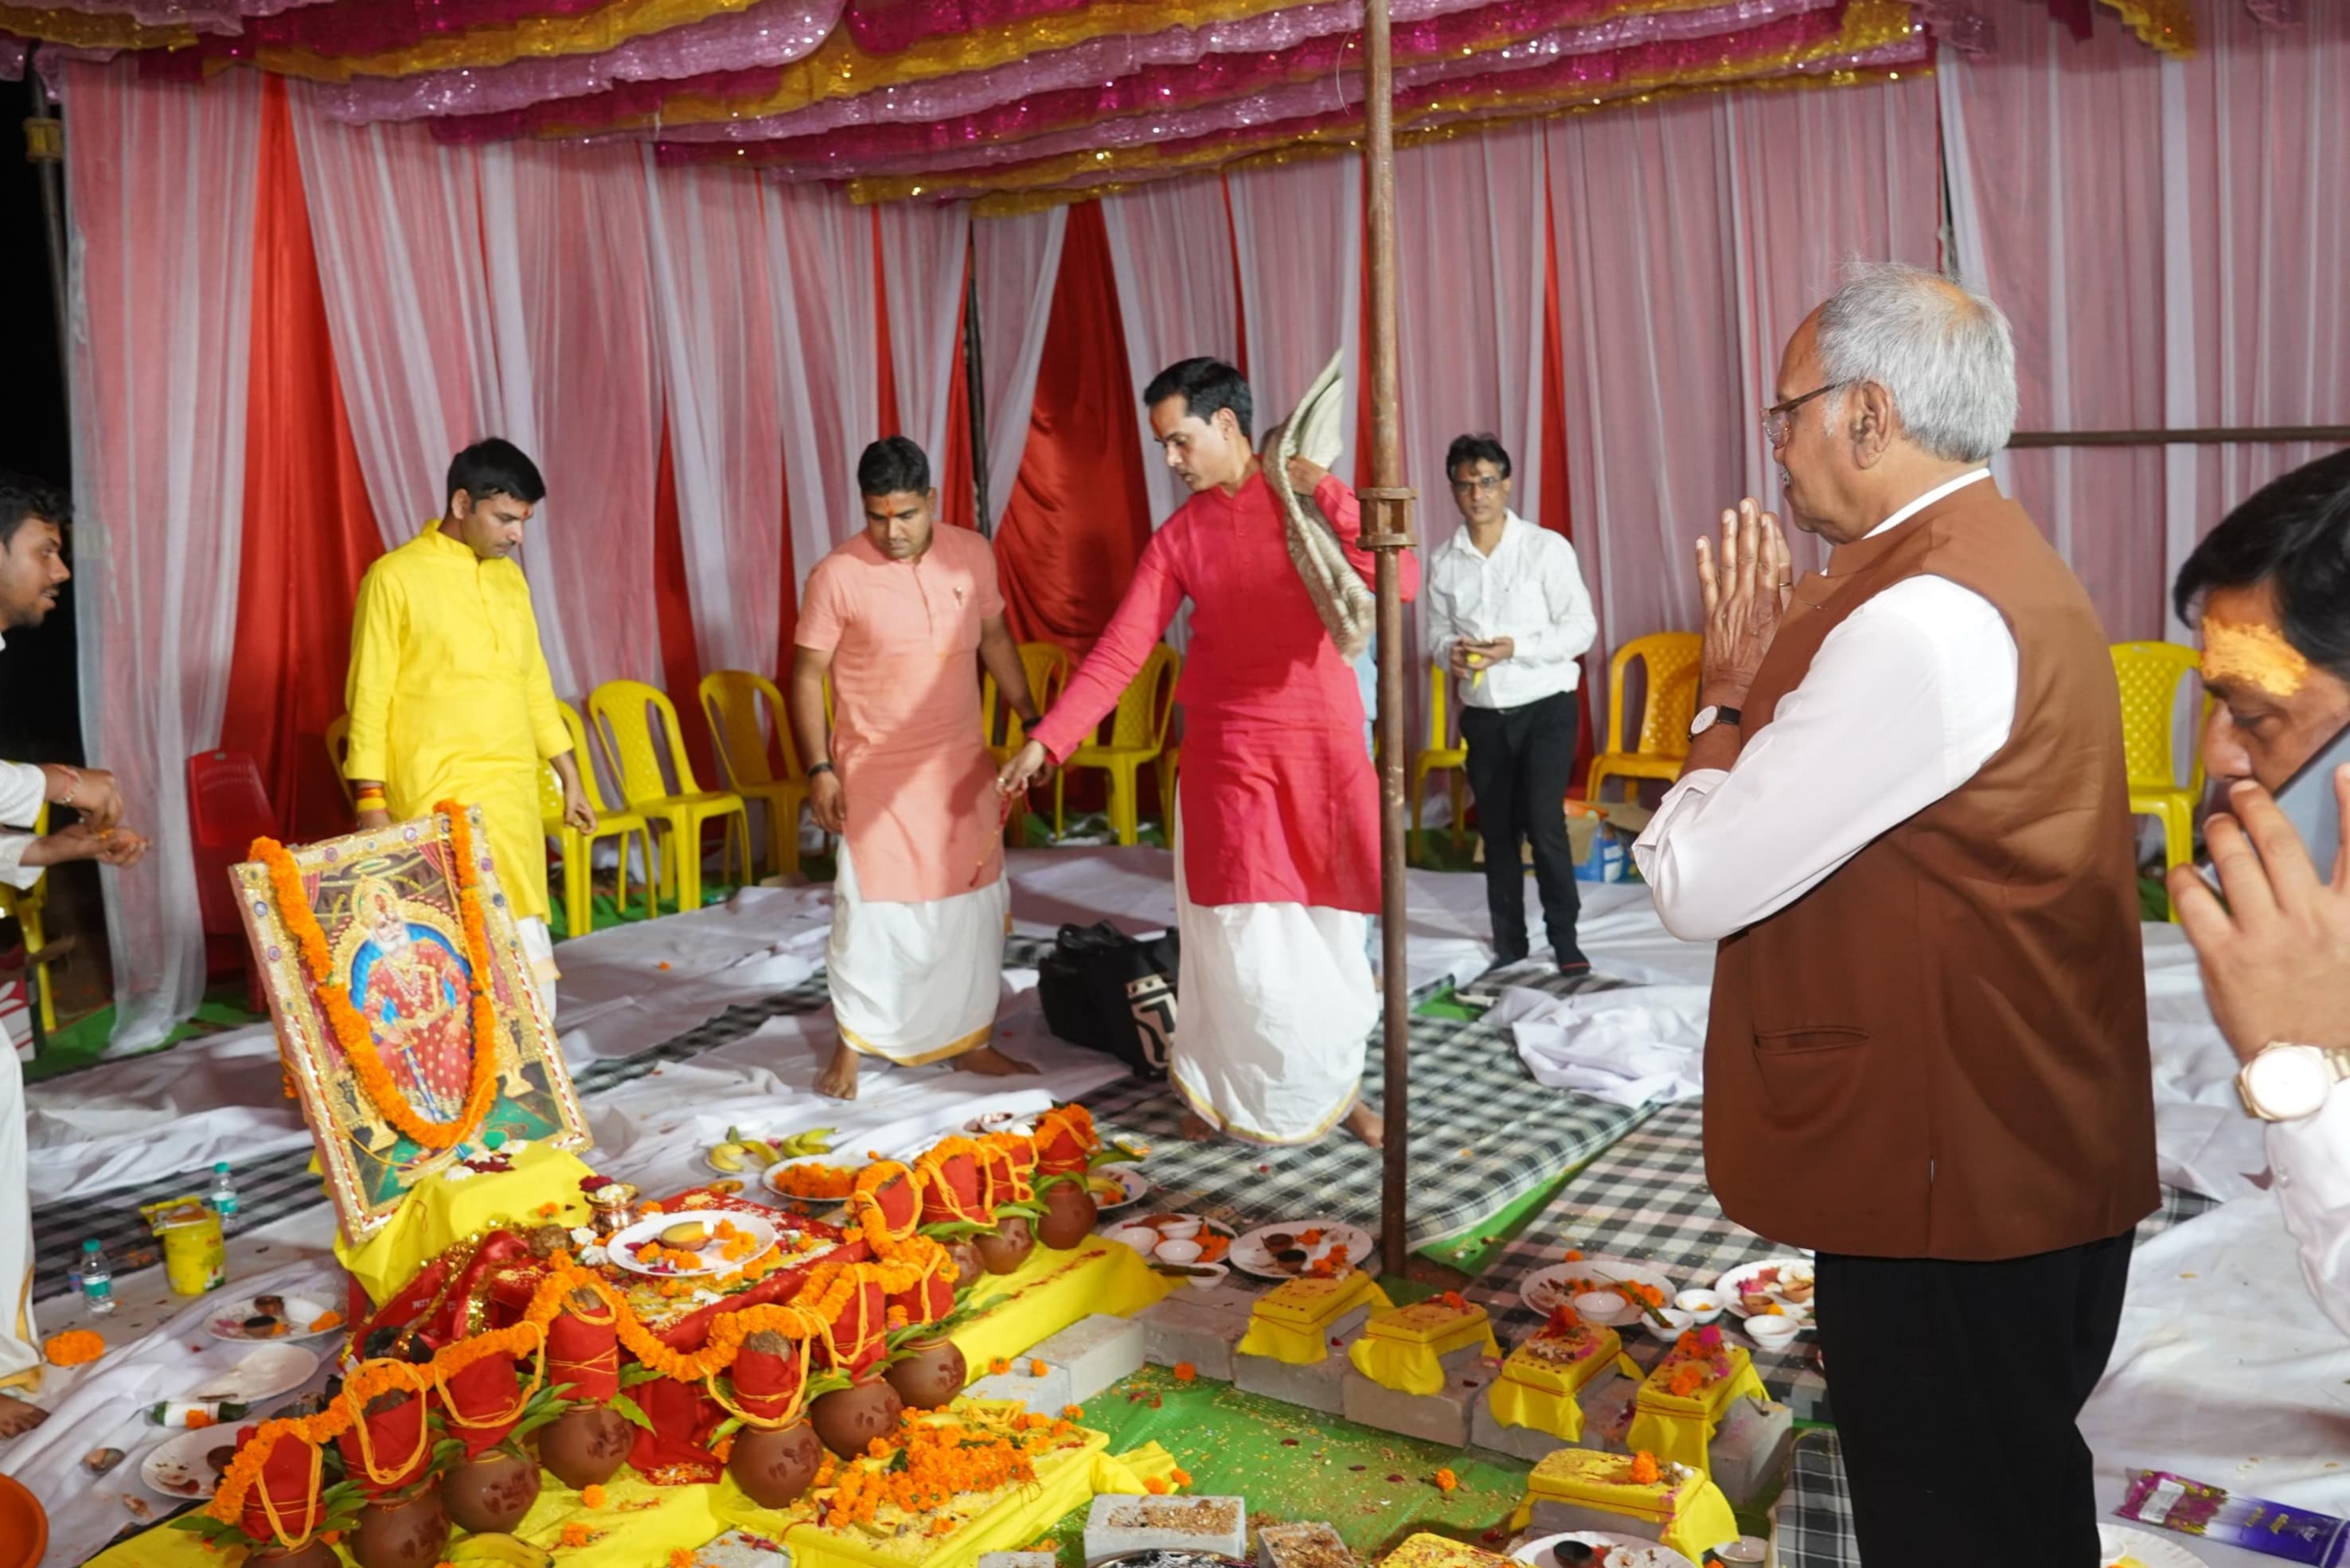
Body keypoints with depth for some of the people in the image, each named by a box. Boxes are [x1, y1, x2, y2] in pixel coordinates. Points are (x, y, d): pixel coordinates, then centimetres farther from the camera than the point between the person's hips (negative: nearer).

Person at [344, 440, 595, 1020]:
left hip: (515, 791, 6)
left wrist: (570, 778, 18)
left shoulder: (510, 579, 14)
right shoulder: (395, 578, -6)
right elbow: (368, 697, -6)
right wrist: (371, 801, -11)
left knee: (517, 941, 8)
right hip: (437, 795, -6)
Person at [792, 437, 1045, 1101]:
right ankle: (852, 1047, 16)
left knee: (974, 906, 10)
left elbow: (995, 639, 13)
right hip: (877, 772, -4)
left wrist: (1031, 721, 10)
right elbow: (807, 676, -7)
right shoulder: (837, 576, -13)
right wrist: (819, 769, -12)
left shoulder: (973, 554, -2)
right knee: (871, 911, 0)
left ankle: (968, 1039, 24)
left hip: (963, 765, 4)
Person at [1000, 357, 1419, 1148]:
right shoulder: (1177, 537, 5)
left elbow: (1401, 580, -12)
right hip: (1227, 750, 1)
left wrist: (1330, 494, -18)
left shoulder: (1309, 498, 2)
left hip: (1324, 742, -1)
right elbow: (1119, 650, -1)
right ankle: (1229, 1093, 20)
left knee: (1328, 922, 6)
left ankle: (1337, 1084, 25)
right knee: (1241, 934, 0)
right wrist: (1047, 739, -9)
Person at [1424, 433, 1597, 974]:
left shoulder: (1547, 548, -8)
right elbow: (1438, 630, 12)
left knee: (1545, 823, -12)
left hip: (1544, 708, -4)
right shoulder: (1444, 562, 3)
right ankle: (1508, 940, 22)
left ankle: (1564, 939, 1)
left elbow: (1581, 627, -9)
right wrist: (1450, 651, -12)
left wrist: (1517, 647, -21)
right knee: (1497, 831, 10)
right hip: (1483, 714, 4)